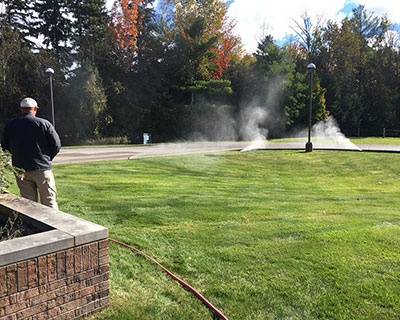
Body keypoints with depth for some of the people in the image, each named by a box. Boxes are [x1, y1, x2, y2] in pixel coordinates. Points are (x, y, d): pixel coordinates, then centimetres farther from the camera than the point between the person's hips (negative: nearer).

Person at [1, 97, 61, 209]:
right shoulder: (44, 123, -5)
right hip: (42, 169, -3)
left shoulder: (9, 126, 6)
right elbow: (56, 145, -5)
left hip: (20, 170, 3)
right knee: (49, 202, 3)